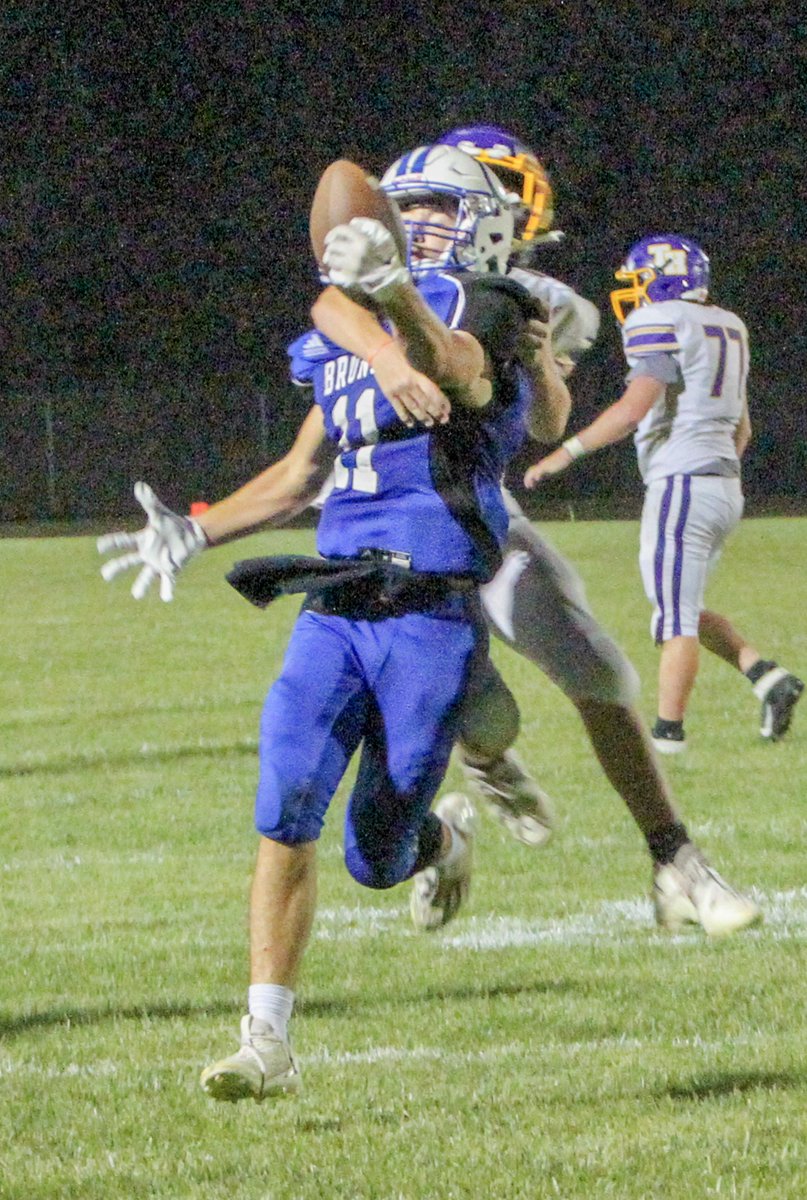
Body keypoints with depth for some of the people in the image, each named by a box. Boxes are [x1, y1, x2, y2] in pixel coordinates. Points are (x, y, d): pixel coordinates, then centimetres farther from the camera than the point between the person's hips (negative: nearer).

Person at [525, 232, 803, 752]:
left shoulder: (662, 325, -10)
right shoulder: (725, 328, 17)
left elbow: (635, 408, -22)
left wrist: (564, 454, -18)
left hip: (681, 483, -9)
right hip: (725, 488, 9)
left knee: (676, 618, -5)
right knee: (685, 612, 18)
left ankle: (668, 734, -3)